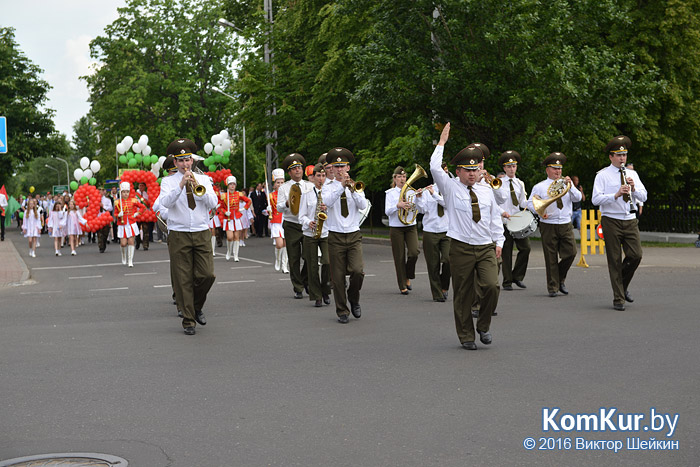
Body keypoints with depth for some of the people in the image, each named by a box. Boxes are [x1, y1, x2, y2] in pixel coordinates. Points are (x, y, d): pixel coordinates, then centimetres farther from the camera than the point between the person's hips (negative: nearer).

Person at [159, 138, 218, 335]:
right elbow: (165, 202, -13)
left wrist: (197, 185, -14)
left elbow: (213, 203, -2)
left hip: (202, 234, 2)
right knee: (183, 280, -2)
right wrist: (181, 185, -24)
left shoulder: (203, 180, 12)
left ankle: (197, 307, 20)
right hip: (178, 235, -2)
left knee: (207, 275, -6)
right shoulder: (168, 181, 5)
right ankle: (188, 321, 6)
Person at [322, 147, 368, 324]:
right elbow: (328, 202, -19)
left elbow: (363, 205, -9)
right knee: (338, 277, 0)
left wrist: (352, 189, -23)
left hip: (354, 235, 1)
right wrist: (341, 185, -26)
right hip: (336, 236, -1)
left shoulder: (356, 186, 9)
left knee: (358, 271, -15)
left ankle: (354, 299, 12)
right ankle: (342, 312, 12)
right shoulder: (328, 187, 4)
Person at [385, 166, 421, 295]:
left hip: (411, 226, 2)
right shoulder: (390, 193, 3)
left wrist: (418, 199, -14)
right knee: (399, 257, -1)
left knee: (414, 253, -13)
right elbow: (387, 211, -8)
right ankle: (402, 286, 8)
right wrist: (398, 205, -25)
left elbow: (417, 210, 2)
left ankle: (408, 277, 13)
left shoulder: (411, 191, 8)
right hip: (396, 228, -2)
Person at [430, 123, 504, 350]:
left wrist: (499, 241, 12)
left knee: (491, 286, -15)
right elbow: (435, 168, -10)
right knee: (463, 295, 1)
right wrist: (442, 142, -4)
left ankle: (484, 326, 7)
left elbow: (495, 217, 19)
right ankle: (466, 336, 14)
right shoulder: (451, 188, 2)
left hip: (486, 248, 2)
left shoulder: (487, 191, 13)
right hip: (461, 248, -2)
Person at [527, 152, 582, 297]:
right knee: (551, 258, -1)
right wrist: (539, 211, -18)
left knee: (571, 253, -5)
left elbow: (577, 198, 1)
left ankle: (561, 280, 18)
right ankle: (553, 287, 7)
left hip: (566, 225, 3)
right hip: (548, 226, -3)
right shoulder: (540, 187, 5)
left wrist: (570, 187, -15)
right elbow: (530, 203, 0)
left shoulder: (566, 184, 13)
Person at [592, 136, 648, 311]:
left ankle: (623, 286, 20)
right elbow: (596, 199, -12)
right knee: (615, 260, -1)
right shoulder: (603, 175, -2)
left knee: (636, 255, -6)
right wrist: (616, 195, -23)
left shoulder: (632, 174, 13)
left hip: (630, 221, 4)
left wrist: (634, 188, -10)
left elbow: (644, 197, 9)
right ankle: (618, 299, 5)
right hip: (611, 222, -4)